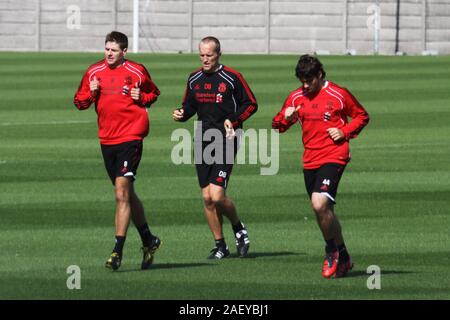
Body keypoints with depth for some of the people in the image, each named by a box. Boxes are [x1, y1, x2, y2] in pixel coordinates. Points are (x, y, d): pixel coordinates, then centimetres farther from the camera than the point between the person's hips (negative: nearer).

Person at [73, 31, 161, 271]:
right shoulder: (94, 72, 7)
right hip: (107, 140, 5)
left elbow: (154, 93, 15)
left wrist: (142, 98, -7)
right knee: (126, 194, 13)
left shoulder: (137, 72, -1)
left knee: (122, 193, -15)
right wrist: (91, 94, -8)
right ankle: (148, 240, 29)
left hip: (130, 137, -5)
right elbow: (79, 102, 12)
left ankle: (118, 250, -15)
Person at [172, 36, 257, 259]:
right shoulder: (194, 79, 10)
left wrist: (233, 120, -14)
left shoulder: (231, 78, -5)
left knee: (217, 195, -15)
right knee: (207, 197, 3)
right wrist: (182, 114, 0)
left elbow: (251, 104, 0)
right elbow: (190, 105, 21)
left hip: (225, 141, -5)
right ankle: (220, 245, 15)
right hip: (202, 140, 5)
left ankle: (239, 229, 12)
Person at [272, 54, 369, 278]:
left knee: (320, 203, -25)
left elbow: (362, 116, 7)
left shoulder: (338, 95, -4)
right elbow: (277, 125, 15)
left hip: (334, 157, -6)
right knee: (323, 211, 10)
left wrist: (344, 132, -9)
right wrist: (286, 119, -8)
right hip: (310, 160, 6)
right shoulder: (296, 98, 8)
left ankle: (332, 251, -4)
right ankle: (342, 258, 27)